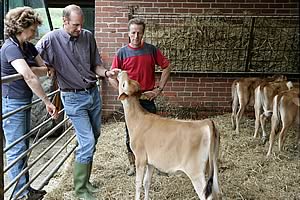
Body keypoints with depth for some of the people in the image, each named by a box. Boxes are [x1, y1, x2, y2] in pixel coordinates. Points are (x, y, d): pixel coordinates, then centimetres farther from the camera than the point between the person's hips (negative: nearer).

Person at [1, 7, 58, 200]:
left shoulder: (29, 47, 7)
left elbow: (46, 69, 4)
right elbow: (30, 77, -31)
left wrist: (27, 68, -14)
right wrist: (47, 102, -28)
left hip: (24, 102, 9)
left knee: (24, 147, 15)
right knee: (16, 149, 0)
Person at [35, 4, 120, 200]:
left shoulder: (88, 36, 1)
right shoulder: (52, 39, -11)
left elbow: (96, 65, 7)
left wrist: (106, 73, -12)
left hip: (93, 93, 6)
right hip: (74, 98, -5)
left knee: (94, 138, 14)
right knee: (87, 143, -8)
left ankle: (85, 180, 32)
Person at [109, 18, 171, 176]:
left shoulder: (151, 50, 0)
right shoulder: (122, 53, -1)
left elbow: (167, 67, 5)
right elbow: (112, 77, 1)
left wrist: (159, 88, -1)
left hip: (148, 98, 0)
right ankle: (132, 164, 24)